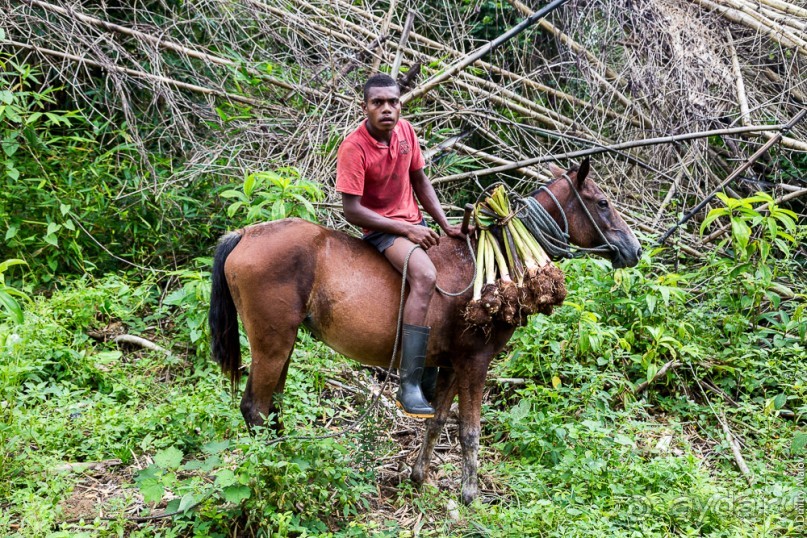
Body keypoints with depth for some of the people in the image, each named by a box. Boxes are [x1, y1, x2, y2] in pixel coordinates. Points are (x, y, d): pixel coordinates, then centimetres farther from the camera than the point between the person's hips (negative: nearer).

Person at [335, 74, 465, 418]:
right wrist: (406, 230, -21)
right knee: (425, 276, -33)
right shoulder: (353, 148, -20)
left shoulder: (405, 131, 0)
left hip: (413, 222, 8)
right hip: (379, 227, -8)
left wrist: (445, 225, 3)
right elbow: (352, 210, -21)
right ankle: (410, 387, -32)